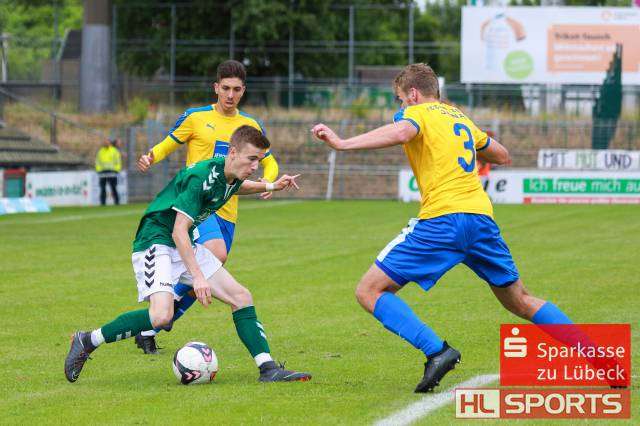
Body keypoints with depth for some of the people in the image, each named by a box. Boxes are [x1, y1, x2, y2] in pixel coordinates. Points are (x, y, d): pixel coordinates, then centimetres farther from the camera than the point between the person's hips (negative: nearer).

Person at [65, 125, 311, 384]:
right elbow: (178, 232, -27)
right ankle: (87, 341, -13)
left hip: (187, 246, 10)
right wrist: (198, 276, -32)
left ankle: (268, 369, 6)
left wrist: (270, 186, 23)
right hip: (156, 243, -10)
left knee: (241, 298, 3)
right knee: (162, 315, -29)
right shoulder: (201, 176, -25)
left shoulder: (231, 175, 2)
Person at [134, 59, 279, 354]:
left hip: (227, 211, 5)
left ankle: (149, 330, 16)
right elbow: (166, 146, 9)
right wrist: (150, 158, -13)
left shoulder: (252, 126, 13)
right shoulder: (196, 118, 2)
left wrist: (268, 181, -2)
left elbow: (269, 163, 21)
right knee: (216, 253, -30)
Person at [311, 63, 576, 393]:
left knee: (369, 291, -3)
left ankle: (437, 351, -19)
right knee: (520, 301, 20)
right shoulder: (460, 117, 25)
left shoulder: (417, 112, 5)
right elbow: (502, 157, 37)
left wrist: (341, 143, -24)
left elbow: (400, 133, -21)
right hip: (482, 216, 7)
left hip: (442, 219, -7)